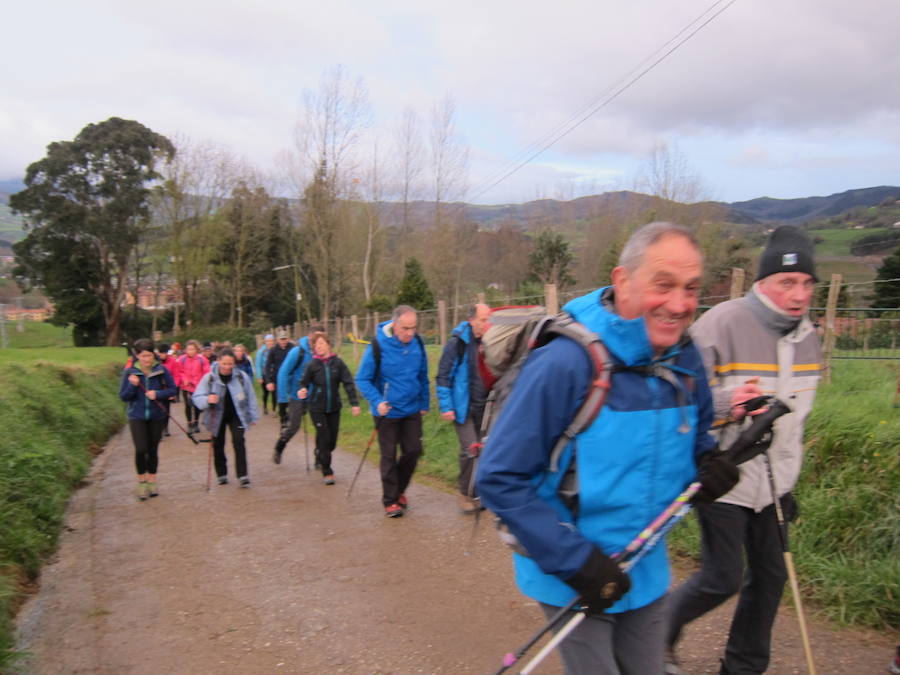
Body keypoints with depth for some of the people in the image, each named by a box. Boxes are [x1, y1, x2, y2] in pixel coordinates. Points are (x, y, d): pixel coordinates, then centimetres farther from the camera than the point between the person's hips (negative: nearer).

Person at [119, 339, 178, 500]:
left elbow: (173, 390, -2)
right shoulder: (130, 372, -5)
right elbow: (123, 396, -3)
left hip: (156, 416, 1)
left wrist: (158, 394, -18)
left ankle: (152, 481, 24)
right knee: (141, 449, -11)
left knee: (153, 450, 9)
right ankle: (141, 481, 10)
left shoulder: (161, 370, -5)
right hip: (137, 416, -1)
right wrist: (133, 385, -21)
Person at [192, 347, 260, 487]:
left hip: (236, 414, -1)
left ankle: (243, 476, -11)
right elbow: (197, 397, -12)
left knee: (239, 442, -13)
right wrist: (207, 400, -34)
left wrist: (253, 416, 5)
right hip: (217, 416, 1)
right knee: (218, 445, 9)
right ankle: (222, 475, 25)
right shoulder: (209, 377, -11)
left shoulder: (241, 376, -8)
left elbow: (250, 397, 1)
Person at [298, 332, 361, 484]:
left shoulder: (337, 362, -6)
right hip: (317, 407, -2)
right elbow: (304, 382, -1)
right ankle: (327, 472, 7)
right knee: (324, 438, -6)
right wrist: (302, 392, -24)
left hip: (334, 407, 2)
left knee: (332, 440, 10)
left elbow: (348, 383, -7)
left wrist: (354, 403, -13)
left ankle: (319, 459, 41)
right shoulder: (313, 365, -6)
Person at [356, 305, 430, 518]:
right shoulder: (378, 345, -19)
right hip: (387, 411, -4)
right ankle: (390, 501, 19)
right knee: (389, 457, 4)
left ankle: (399, 490, 31)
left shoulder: (417, 344, -5)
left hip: (412, 410, 4)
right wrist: (377, 402, -23)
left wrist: (425, 403, 10)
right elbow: (362, 379, -11)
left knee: (413, 451, 7)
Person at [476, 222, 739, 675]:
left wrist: (708, 463, -7)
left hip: (646, 575, 7)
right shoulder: (565, 363, -25)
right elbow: (499, 480, -23)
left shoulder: (684, 360, -3)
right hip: (573, 582, -6)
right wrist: (574, 561, -24)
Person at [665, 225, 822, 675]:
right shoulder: (721, 324, -18)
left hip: (771, 484, 7)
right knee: (724, 578, 0)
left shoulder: (807, 337, 7)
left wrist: (788, 479, 20)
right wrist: (725, 402, -36)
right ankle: (658, 634, 26)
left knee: (770, 575, 13)